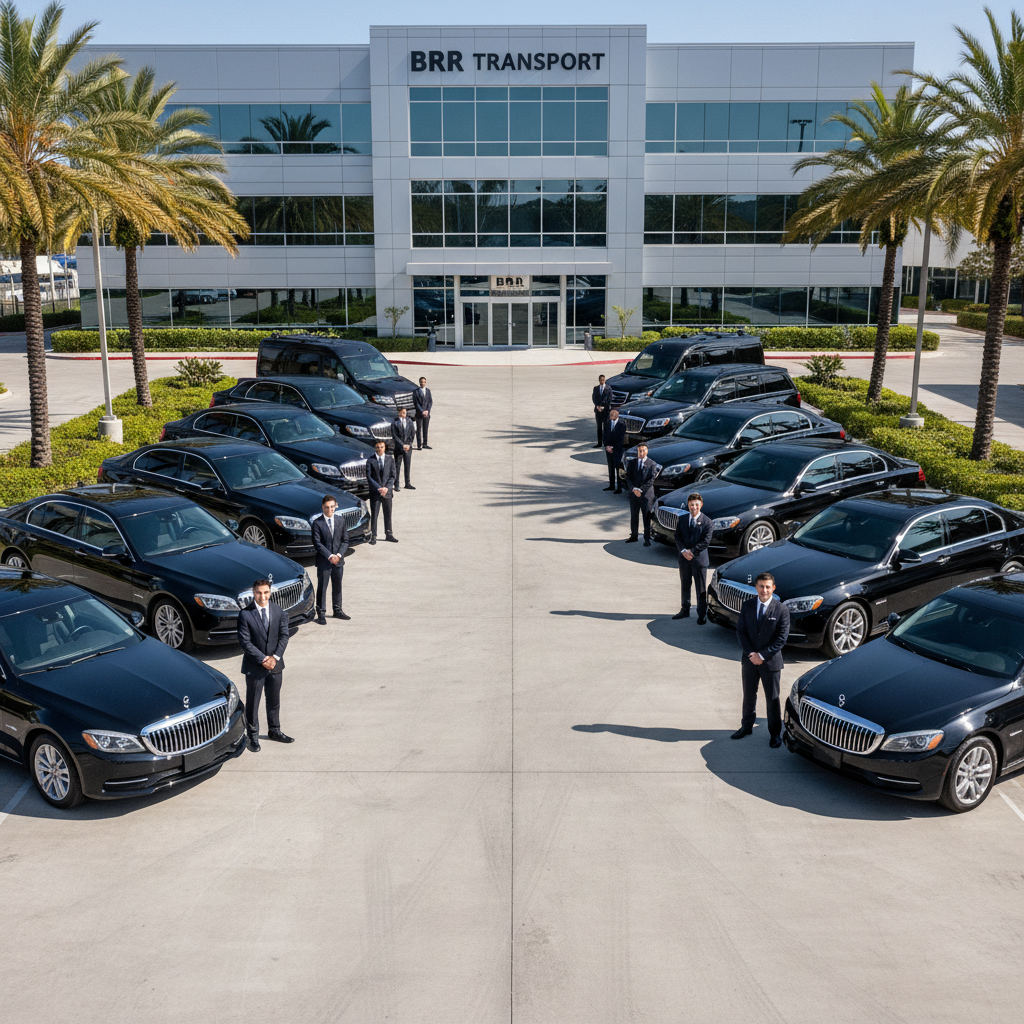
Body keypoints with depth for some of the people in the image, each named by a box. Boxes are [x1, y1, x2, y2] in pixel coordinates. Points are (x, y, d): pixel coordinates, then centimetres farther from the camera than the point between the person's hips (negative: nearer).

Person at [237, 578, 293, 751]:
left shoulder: (278, 611, 1)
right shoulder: (245, 614, -12)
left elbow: (284, 635, 0)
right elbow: (245, 642, -14)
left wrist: (275, 657, -13)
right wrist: (263, 659, -17)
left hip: (276, 665, 4)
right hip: (254, 667, -4)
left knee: (274, 701, 17)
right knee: (252, 704, 6)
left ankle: (274, 731, 34)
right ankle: (253, 737, 19)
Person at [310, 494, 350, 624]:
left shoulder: (341, 520, 4)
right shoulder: (317, 523, -9)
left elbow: (345, 540, 6)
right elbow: (317, 543, -11)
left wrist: (339, 554, -9)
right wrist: (329, 556, -18)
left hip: (339, 560, 4)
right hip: (323, 561, -4)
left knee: (337, 586, 14)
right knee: (322, 587, 0)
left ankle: (338, 610, 27)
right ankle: (321, 614, 7)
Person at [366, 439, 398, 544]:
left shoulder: (390, 459, 3)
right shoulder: (370, 460, -3)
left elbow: (393, 476, 2)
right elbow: (369, 477, -6)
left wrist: (386, 488, -12)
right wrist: (379, 488, -15)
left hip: (387, 491, 2)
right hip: (375, 492, -2)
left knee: (388, 514, 10)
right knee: (374, 514, -1)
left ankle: (388, 534, 21)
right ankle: (373, 536, 6)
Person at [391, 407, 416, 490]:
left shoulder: (409, 421, 6)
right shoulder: (394, 423, -6)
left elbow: (413, 433, 6)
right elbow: (395, 436, -9)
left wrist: (408, 444, -3)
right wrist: (402, 445, -14)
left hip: (408, 447, 4)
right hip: (398, 447, -4)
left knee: (408, 466, 8)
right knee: (397, 466, 0)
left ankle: (407, 484, 17)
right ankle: (396, 485, 6)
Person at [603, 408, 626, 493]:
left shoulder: (621, 425, -9)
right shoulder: (607, 424, 7)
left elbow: (621, 439, -11)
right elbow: (605, 436, 8)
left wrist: (613, 448, -13)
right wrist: (607, 446, -7)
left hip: (617, 450, -5)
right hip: (609, 449, 5)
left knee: (618, 469, -4)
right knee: (611, 468, 13)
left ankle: (619, 488, -1)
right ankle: (612, 485, 22)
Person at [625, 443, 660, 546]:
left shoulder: (652, 464, -2)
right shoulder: (632, 463, 8)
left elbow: (651, 480, -8)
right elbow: (628, 477, 3)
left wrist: (641, 489, -14)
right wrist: (633, 489, -12)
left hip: (647, 494, -4)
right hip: (634, 494, 4)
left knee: (647, 517, -2)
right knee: (633, 516, 11)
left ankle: (647, 539, 3)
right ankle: (633, 536, 21)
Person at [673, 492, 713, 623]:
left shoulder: (706, 521, -7)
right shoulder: (681, 519, 5)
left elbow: (706, 541, -11)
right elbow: (678, 537, 1)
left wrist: (692, 551, -16)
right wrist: (683, 551, -15)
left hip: (699, 558, -4)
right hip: (684, 558, 4)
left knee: (701, 588, 1)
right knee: (684, 586, 16)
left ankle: (702, 615, 9)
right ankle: (685, 610, 30)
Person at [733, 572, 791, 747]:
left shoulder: (781, 610, -11)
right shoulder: (747, 605, -1)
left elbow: (781, 638, -12)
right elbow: (740, 631, 0)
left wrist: (762, 655, -15)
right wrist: (751, 653, -11)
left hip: (771, 661, -3)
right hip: (750, 659, 3)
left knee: (772, 699, 7)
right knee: (748, 695, 17)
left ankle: (775, 733, 20)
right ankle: (746, 726, 34)